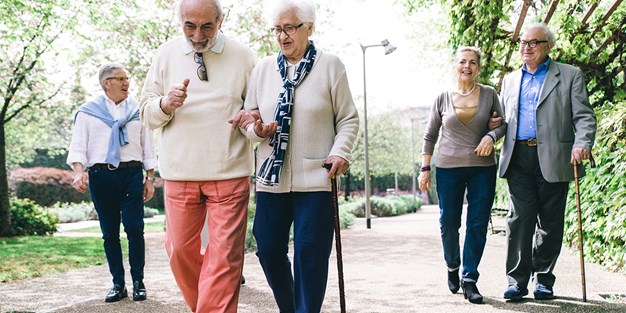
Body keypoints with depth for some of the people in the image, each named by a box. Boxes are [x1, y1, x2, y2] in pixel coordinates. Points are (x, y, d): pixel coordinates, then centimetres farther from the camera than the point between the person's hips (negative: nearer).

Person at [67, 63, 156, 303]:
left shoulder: (138, 110, 14)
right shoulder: (88, 111, 9)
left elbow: (148, 147, 15)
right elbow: (78, 145, 3)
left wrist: (150, 179, 8)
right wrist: (79, 171, -15)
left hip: (131, 173, 0)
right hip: (101, 175, 0)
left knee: (134, 228, -8)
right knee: (110, 232, 4)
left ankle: (138, 282, 4)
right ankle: (118, 284, 13)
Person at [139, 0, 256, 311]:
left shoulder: (243, 56, 1)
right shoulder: (165, 55, 6)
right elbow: (147, 112, 10)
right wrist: (165, 105, -13)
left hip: (229, 174, -2)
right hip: (179, 172, 2)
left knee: (224, 256, -6)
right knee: (180, 250, 9)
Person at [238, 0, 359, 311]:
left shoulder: (330, 66, 0)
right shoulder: (262, 68, 8)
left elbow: (348, 118, 2)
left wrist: (341, 151, -13)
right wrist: (257, 129, -10)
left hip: (316, 177, -3)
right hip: (272, 176, 4)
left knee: (311, 254, -1)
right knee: (268, 248, 8)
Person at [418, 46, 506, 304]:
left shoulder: (489, 94, 4)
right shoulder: (443, 98, 4)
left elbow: (503, 123, 13)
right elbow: (430, 136, 9)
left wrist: (491, 136, -9)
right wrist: (425, 169, 4)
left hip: (483, 168, 0)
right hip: (449, 168, 0)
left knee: (478, 225, -1)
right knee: (448, 223, 4)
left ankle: (469, 280, 8)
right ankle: (452, 267, 30)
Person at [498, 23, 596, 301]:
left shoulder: (569, 76, 7)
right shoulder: (510, 80, 19)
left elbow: (584, 116, -1)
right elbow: (504, 119, 24)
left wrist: (582, 144, -18)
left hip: (553, 160, -2)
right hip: (519, 158, 2)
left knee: (550, 221, 3)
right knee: (520, 218, -4)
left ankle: (544, 279, 15)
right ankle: (517, 279, -1)